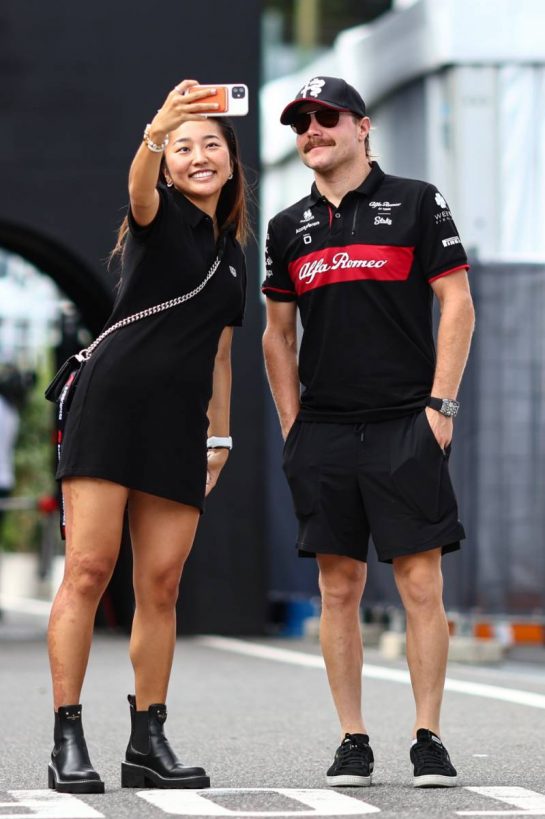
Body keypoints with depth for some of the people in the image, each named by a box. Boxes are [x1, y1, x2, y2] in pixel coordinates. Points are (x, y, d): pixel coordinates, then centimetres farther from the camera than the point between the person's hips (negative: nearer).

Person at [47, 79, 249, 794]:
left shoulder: (232, 256, 22)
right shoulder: (160, 219, 3)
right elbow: (139, 187, -22)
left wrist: (221, 437, 19)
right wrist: (155, 133, -42)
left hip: (178, 425, 6)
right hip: (112, 403, -6)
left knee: (161, 585, 3)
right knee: (89, 568, -10)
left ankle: (149, 743, 9)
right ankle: (68, 741, -11)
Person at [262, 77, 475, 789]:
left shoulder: (415, 202, 3)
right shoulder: (289, 227, 14)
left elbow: (457, 304, 0)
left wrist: (441, 403, -7)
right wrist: (293, 426, 10)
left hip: (405, 426, -3)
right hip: (323, 433, 4)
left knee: (421, 583, -6)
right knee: (338, 588, 3)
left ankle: (429, 739, 0)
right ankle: (352, 741, 9)